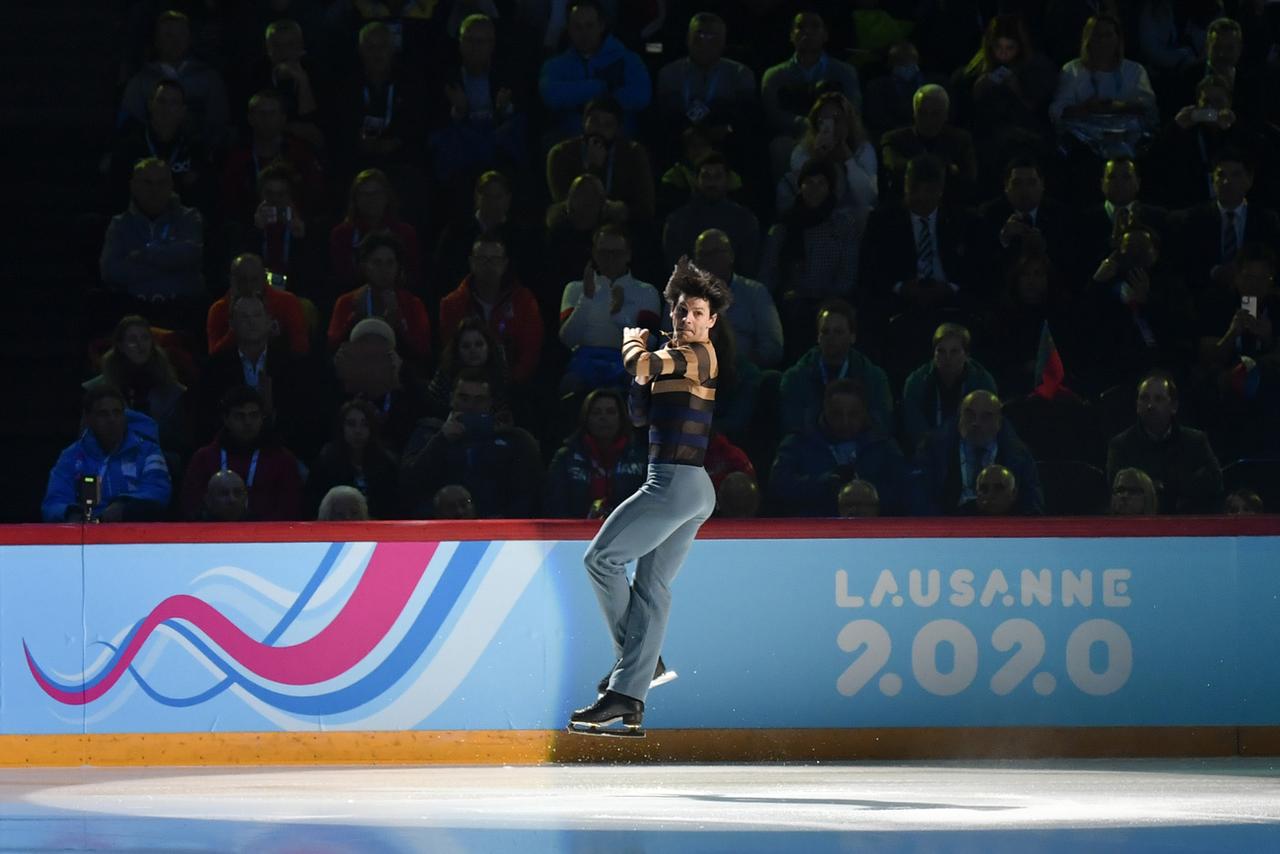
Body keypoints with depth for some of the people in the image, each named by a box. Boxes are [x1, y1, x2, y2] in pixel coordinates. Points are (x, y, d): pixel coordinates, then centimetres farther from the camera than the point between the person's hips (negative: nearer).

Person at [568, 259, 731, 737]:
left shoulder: (700, 355, -10)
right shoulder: (674, 362, 19)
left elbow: (638, 364, -20)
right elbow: (640, 414, 18)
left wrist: (633, 343, 3)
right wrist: (642, 358, 10)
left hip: (676, 482, -10)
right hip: (690, 490, 10)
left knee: (601, 557, -6)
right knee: (652, 585, 4)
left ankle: (640, 659, 2)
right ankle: (629, 703, 0)